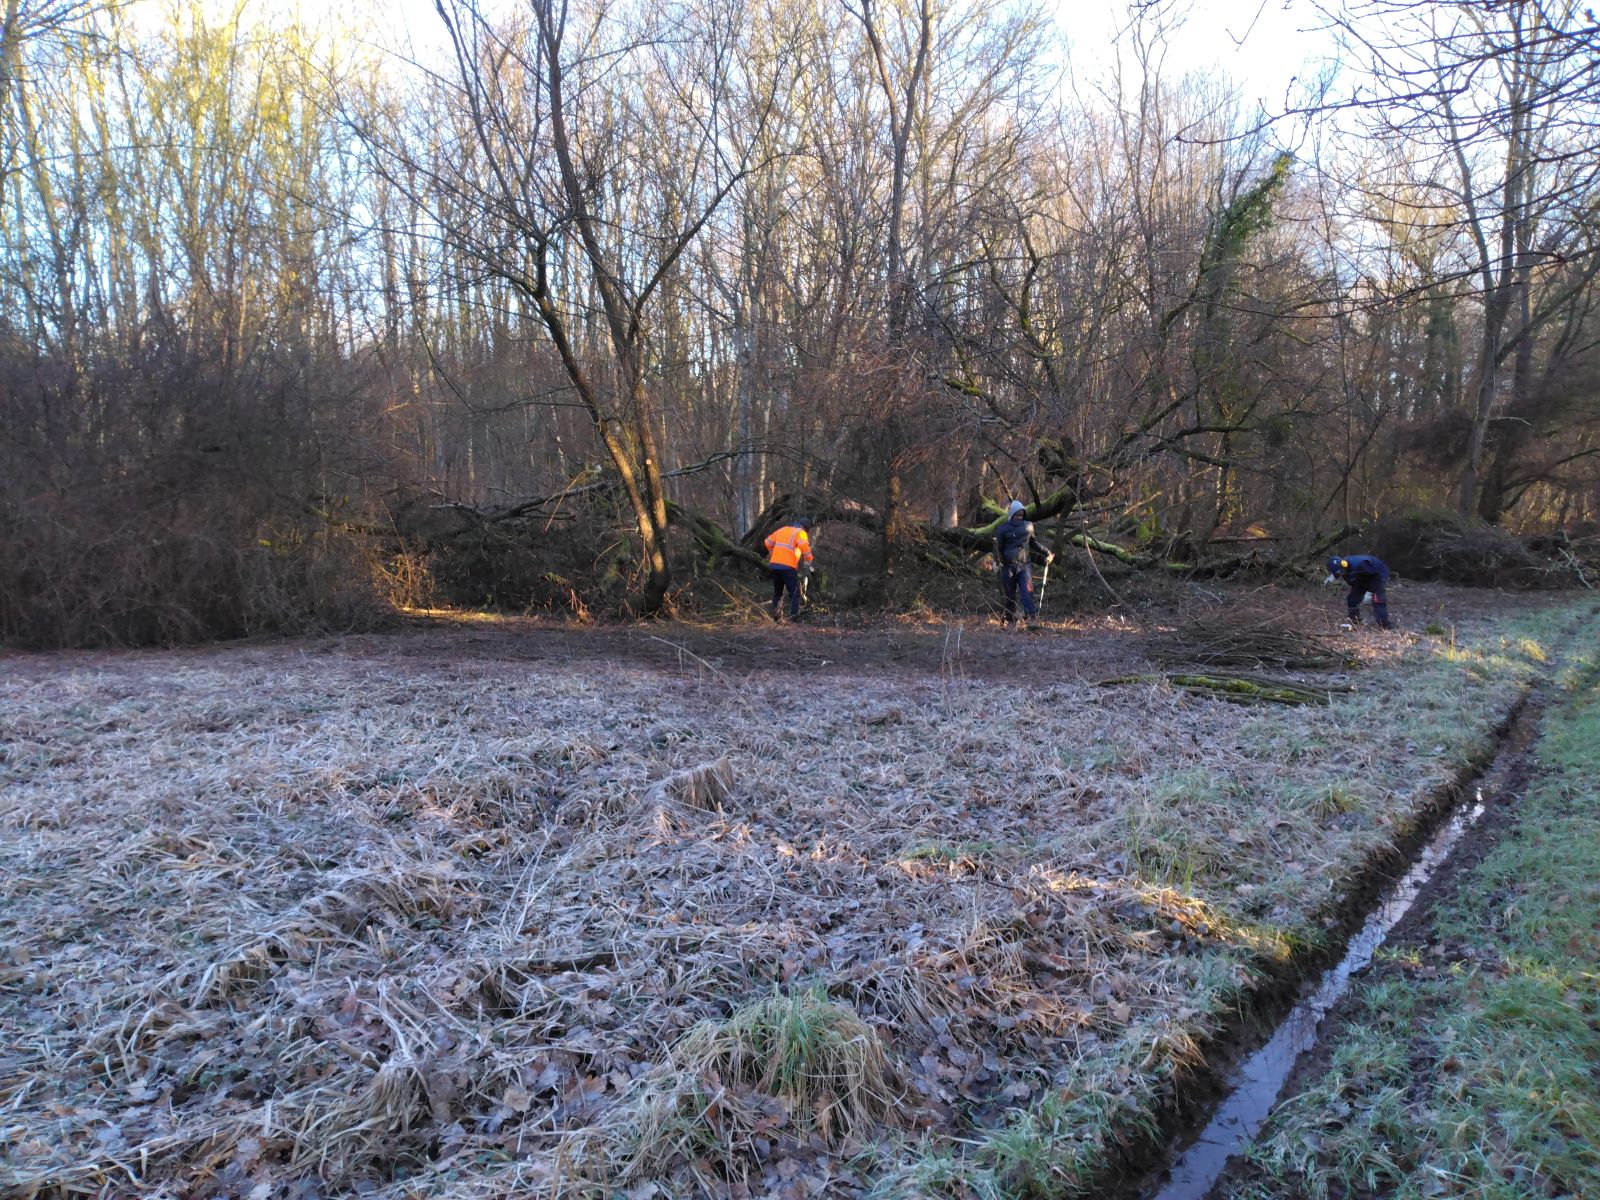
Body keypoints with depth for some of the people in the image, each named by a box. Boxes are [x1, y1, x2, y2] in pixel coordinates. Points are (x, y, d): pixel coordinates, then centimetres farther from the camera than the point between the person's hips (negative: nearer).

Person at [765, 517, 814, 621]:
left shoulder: (782, 530, 20)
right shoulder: (800, 532, 1)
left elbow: (768, 542, 24)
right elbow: (804, 546, -19)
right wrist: (808, 559, -8)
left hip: (774, 564, 6)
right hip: (788, 567, -6)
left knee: (778, 593, 19)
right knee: (795, 594, 0)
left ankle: (776, 618, 18)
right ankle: (794, 618, -10)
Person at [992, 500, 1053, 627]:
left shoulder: (1028, 526, 10)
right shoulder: (1003, 529, 0)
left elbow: (1033, 542, 25)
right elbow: (998, 547, -2)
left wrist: (1047, 553, 24)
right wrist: (996, 561, -18)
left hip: (1024, 565, 1)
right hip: (1008, 566, -1)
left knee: (1027, 591, -15)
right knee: (1010, 595, 5)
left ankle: (1032, 617, -22)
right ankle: (1010, 621, 15)